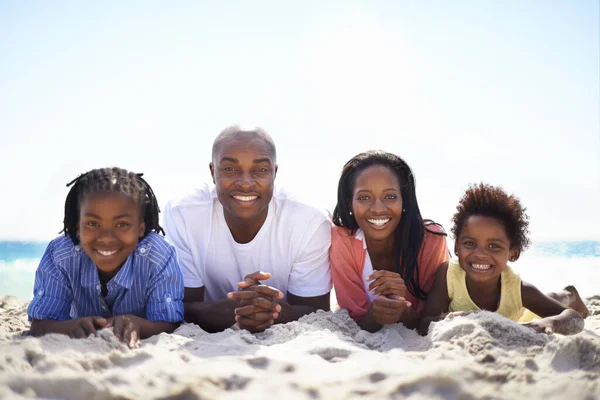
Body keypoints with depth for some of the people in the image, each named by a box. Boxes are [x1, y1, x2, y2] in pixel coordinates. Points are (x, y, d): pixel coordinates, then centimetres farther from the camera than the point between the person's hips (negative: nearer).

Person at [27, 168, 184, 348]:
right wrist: (74, 326, -43)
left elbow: (170, 326, -26)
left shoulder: (161, 258, -27)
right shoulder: (59, 256, -22)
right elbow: (39, 325, -20)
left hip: (139, 348, -1)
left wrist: (135, 324, -48)